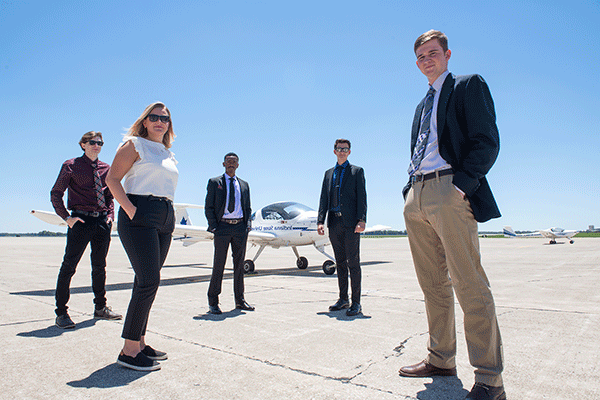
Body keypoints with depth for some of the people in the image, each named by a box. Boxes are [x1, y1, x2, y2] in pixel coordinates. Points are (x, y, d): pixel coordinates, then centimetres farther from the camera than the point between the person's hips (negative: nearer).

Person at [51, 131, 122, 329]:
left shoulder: (106, 168, 13)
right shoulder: (71, 166, 1)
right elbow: (55, 194, 1)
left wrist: (110, 214, 5)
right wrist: (67, 217, -8)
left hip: (102, 221, 5)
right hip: (81, 220, -4)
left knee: (100, 266, 12)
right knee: (69, 266, -3)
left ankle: (100, 308, 23)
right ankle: (61, 312, 9)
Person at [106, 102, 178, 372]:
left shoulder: (168, 154, 22)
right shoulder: (134, 144, 1)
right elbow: (112, 179, -7)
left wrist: (171, 212, 13)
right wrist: (130, 209, -18)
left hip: (165, 220, 7)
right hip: (140, 217, -7)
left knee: (148, 281, 9)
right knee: (149, 280, -13)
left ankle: (140, 343, 18)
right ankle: (129, 351, -4)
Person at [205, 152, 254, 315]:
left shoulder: (244, 185, 16)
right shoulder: (214, 182, 6)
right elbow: (208, 207, 1)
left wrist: (247, 225, 3)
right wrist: (214, 227, -9)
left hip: (240, 227, 3)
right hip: (222, 226, -3)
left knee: (239, 264, 8)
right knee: (218, 264, -2)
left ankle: (240, 300, 17)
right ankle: (213, 302, 9)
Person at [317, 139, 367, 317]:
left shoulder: (357, 171, 6)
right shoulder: (328, 173, 18)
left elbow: (361, 197, -2)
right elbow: (324, 198, 13)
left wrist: (362, 220, -14)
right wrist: (320, 220, 2)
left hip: (350, 222, -4)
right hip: (334, 223, 4)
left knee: (353, 262, -3)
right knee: (340, 262, 10)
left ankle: (356, 303, 4)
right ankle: (343, 299, 19)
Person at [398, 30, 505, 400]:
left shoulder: (468, 86, 6)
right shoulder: (422, 105, 28)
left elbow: (487, 142, -6)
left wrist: (460, 185, -18)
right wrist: (410, 191, 11)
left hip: (449, 192, -7)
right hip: (417, 197, 8)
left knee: (469, 284, -8)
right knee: (433, 285, 10)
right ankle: (441, 359, 21)